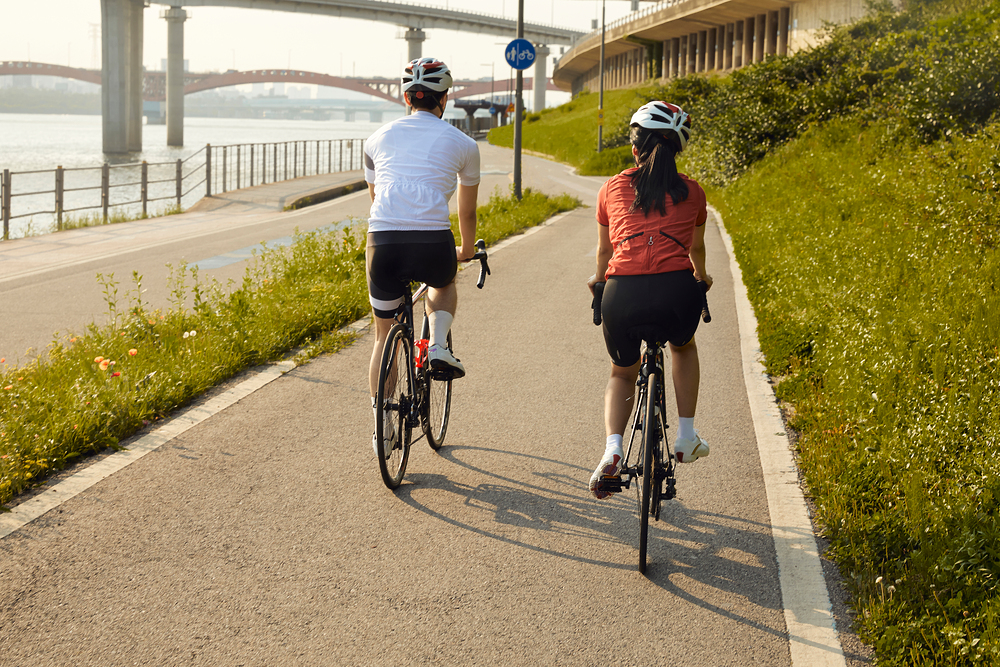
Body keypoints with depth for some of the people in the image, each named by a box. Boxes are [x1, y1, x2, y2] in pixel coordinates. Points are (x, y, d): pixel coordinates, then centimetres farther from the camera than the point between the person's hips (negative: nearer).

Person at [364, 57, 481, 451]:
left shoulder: (379, 138, 21)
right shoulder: (462, 144, 15)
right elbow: (467, 212, 28)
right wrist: (466, 251, 47)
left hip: (383, 243, 2)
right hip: (432, 244, -1)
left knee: (385, 335, 21)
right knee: (445, 281, 36)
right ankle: (439, 346, 11)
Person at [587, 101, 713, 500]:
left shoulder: (613, 188, 15)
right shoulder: (691, 193, 16)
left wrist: (599, 279, 51)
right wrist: (701, 277, 55)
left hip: (623, 292, 0)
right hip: (677, 290, 0)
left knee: (622, 374, 26)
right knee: (683, 346, 36)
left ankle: (612, 449, 2)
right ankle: (686, 436, 29)